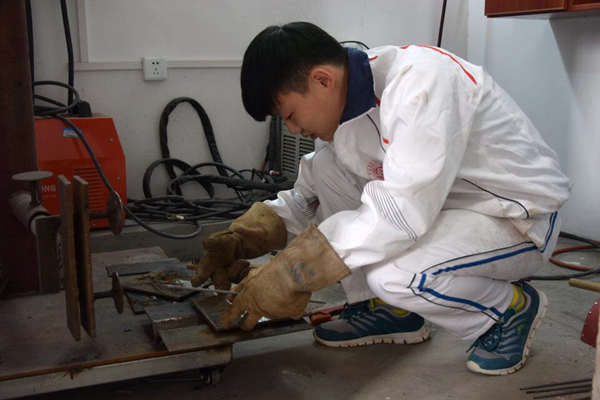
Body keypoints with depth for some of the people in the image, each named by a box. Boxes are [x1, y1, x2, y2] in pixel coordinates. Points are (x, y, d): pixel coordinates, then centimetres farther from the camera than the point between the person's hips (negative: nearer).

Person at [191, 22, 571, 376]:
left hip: (521, 218, -8)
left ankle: (511, 307, -1)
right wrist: (243, 238, -9)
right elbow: (307, 198, 7)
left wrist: (289, 276, -31)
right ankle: (390, 310, 5)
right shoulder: (344, 102, -2)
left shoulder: (420, 76, -28)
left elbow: (402, 211, -35)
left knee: (393, 273, -33)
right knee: (323, 168, -4)